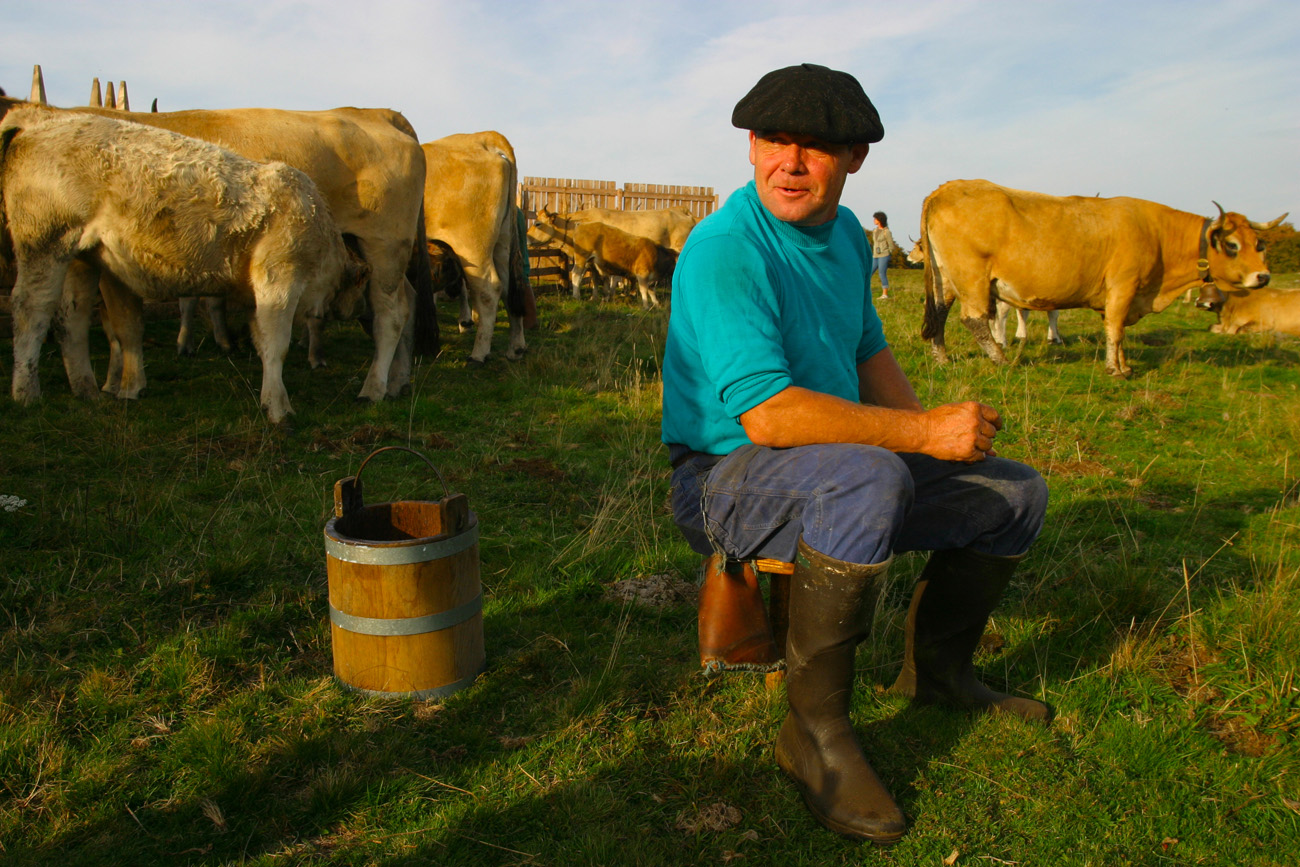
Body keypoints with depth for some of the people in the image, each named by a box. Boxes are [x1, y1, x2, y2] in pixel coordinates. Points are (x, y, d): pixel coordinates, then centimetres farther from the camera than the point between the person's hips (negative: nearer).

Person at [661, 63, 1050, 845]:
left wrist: (937, 427, 3)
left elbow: (870, 354, 20)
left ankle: (938, 667, 29)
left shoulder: (847, 235, 7)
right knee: (867, 479, -40)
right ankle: (816, 729, -21)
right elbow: (768, 415, -30)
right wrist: (924, 432, -25)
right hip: (727, 479, -8)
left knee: (1017, 493, 11)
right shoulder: (726, 248, -22)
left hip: (848, 474, 9)